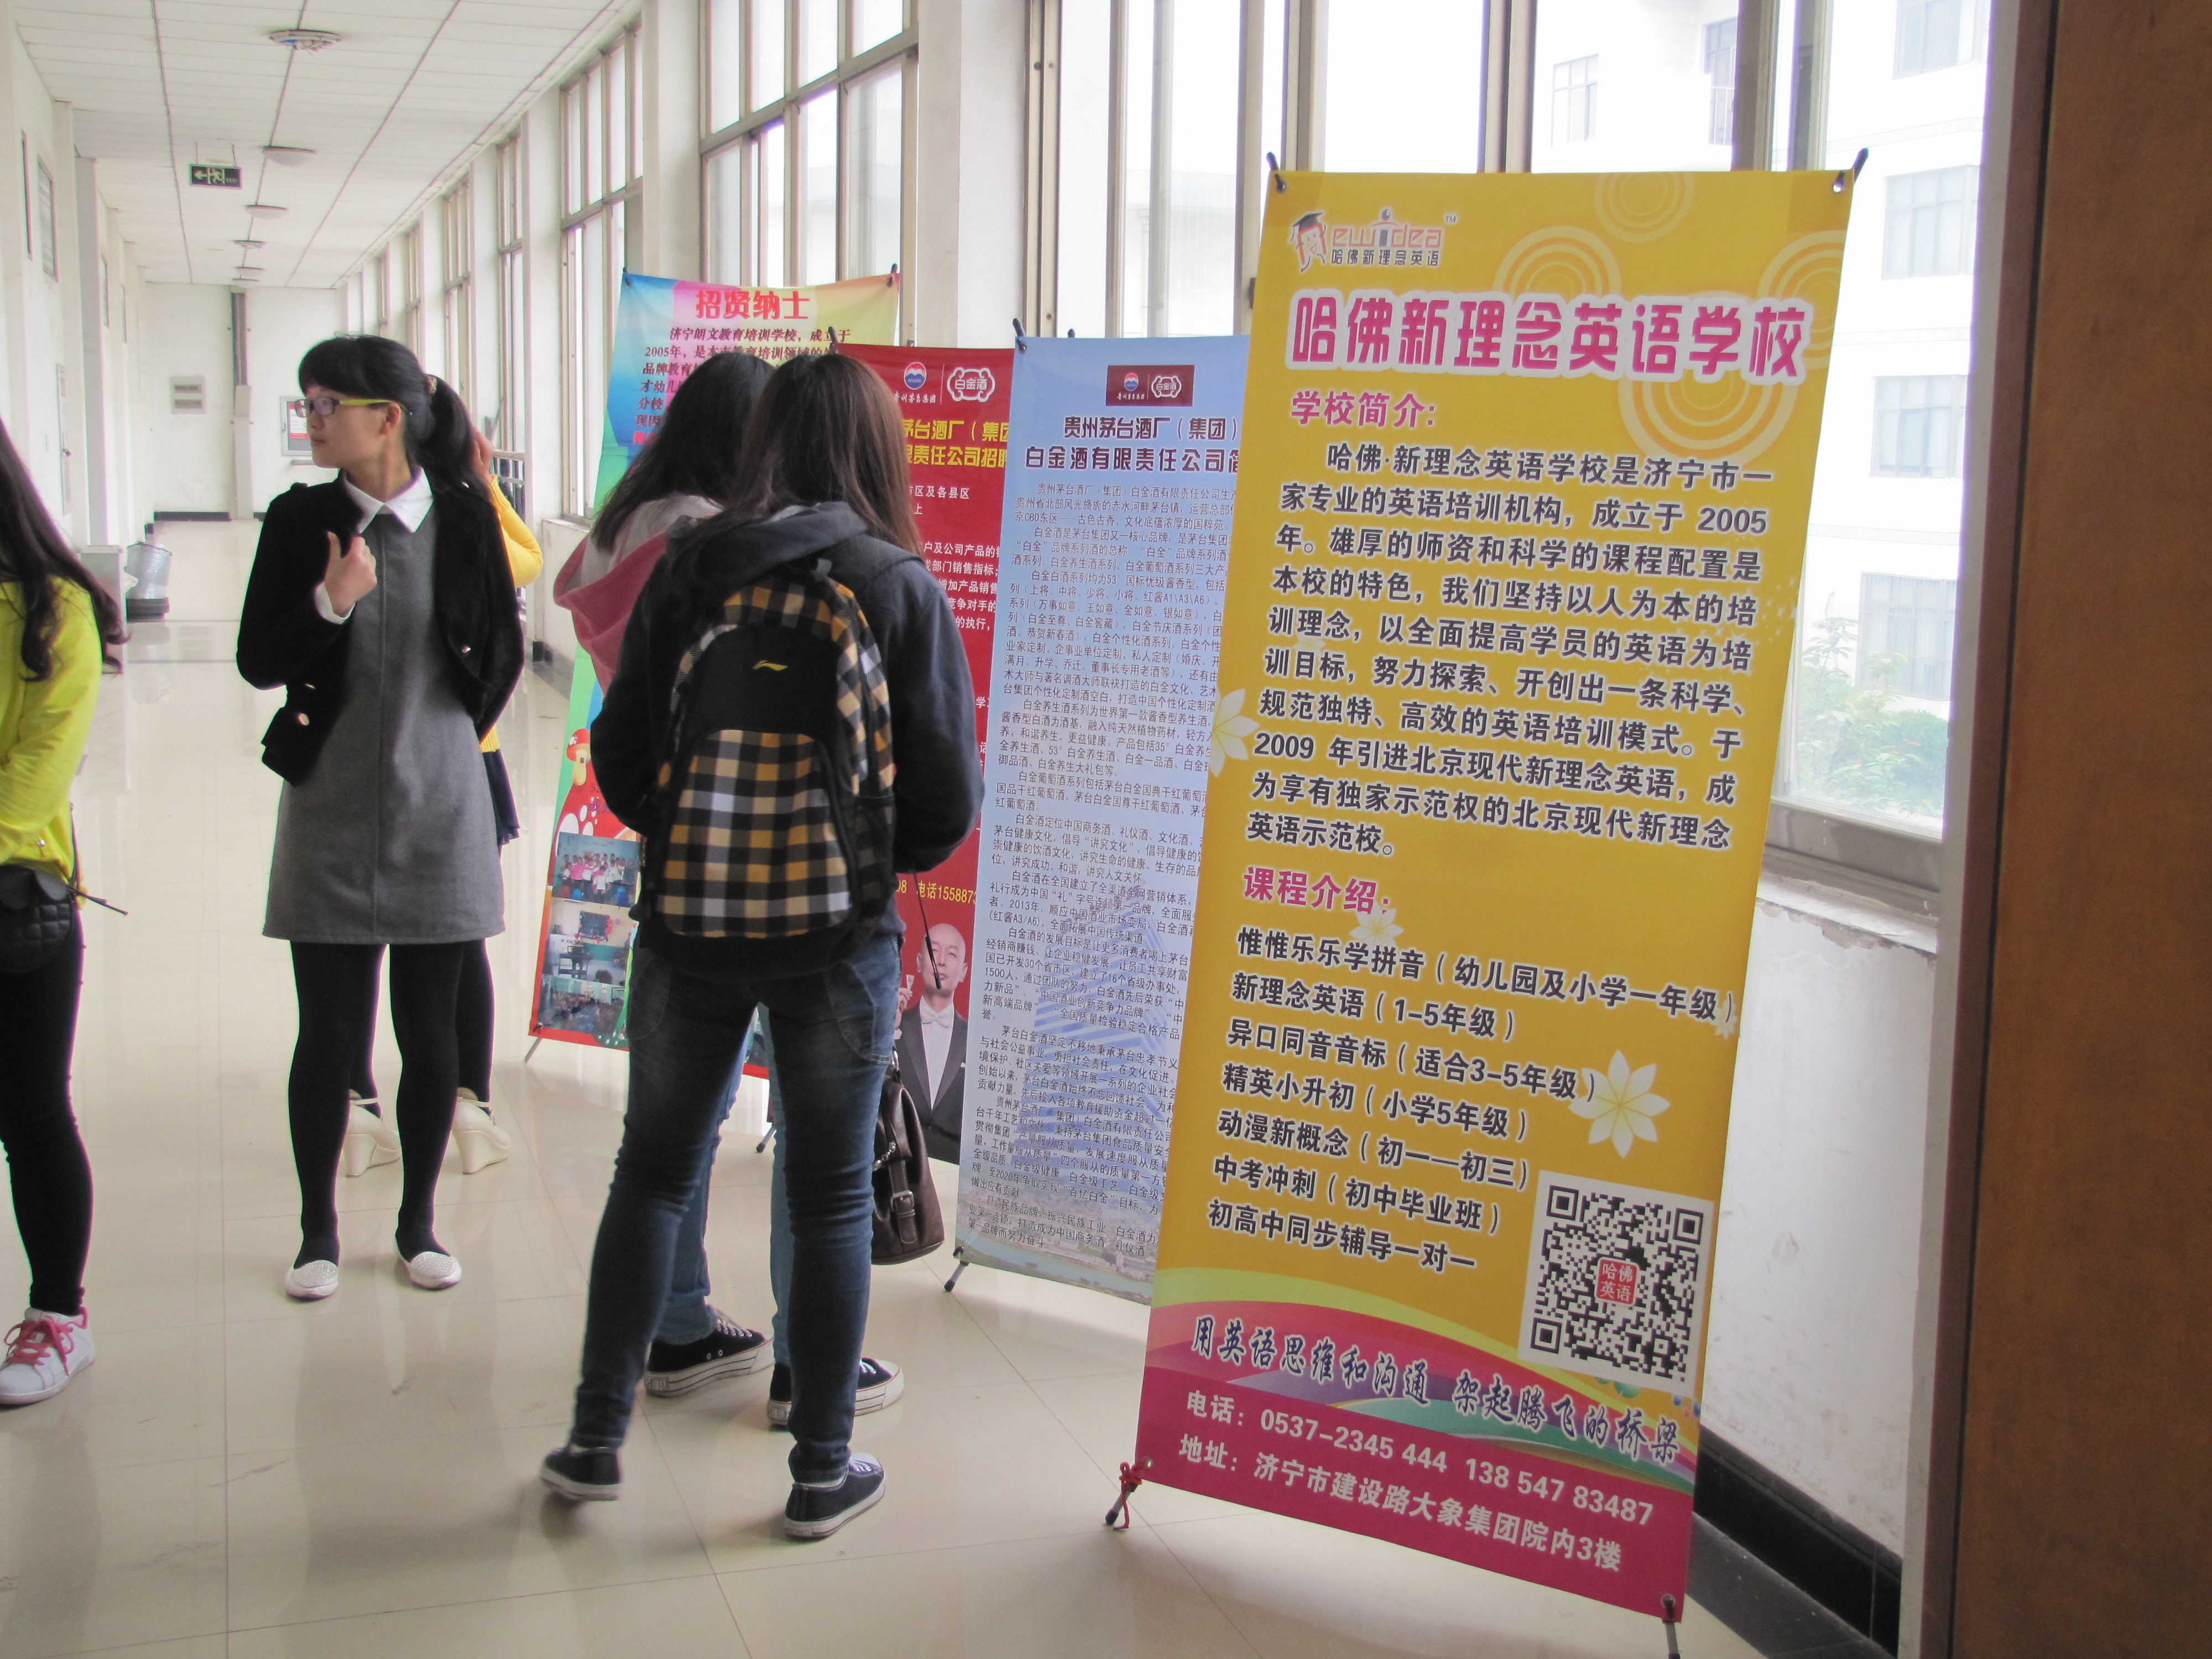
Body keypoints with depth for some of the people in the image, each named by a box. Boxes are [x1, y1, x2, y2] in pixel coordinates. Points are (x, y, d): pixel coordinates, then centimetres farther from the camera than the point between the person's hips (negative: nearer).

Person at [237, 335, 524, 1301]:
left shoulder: (463, 518, -3)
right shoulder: (299, 520, -1)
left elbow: (503, 650, 9)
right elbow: (258, 662, -3)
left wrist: (457, 733, 7)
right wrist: (330, 601, -17)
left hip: (439, 813, 0)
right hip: (330, 814, 0)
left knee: (429, 1030, 7)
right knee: (330, 1031, 4)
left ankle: (418, 1222, 23)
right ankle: (318, 1229, 21)